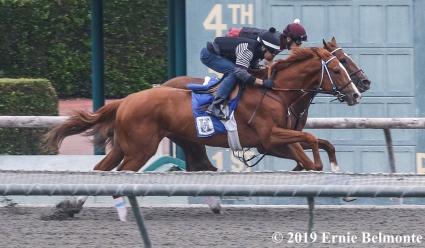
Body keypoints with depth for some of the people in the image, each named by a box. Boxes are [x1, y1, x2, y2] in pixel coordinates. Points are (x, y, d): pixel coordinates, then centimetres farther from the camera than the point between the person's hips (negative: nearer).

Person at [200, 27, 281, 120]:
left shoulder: (257, 51, 1)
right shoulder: (247, 50, -28)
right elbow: (240, 72, -36)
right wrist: (262, 82, -38)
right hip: (209, 54, -10)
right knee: (233, 71, -22)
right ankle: (214, 106, -27)